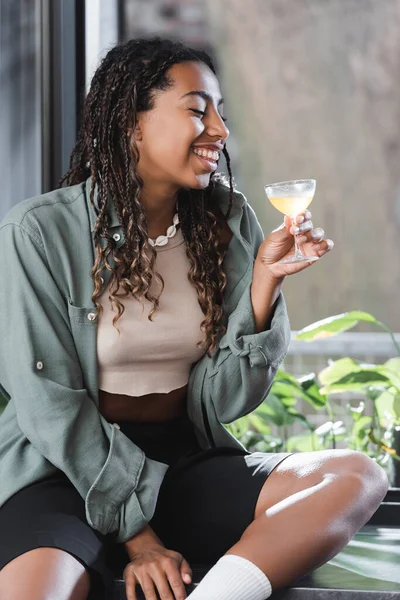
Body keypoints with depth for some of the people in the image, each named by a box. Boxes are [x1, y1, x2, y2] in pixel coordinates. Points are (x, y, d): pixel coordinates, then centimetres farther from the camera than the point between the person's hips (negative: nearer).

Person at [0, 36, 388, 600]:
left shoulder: (229, 222, 4)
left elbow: (226, 401, 0)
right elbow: (51, 404, -10)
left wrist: (266, 282, -13)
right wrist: (136, 534, -14)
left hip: (188, 463, 5)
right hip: (68, 470, -5)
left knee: (358, 477, -21)